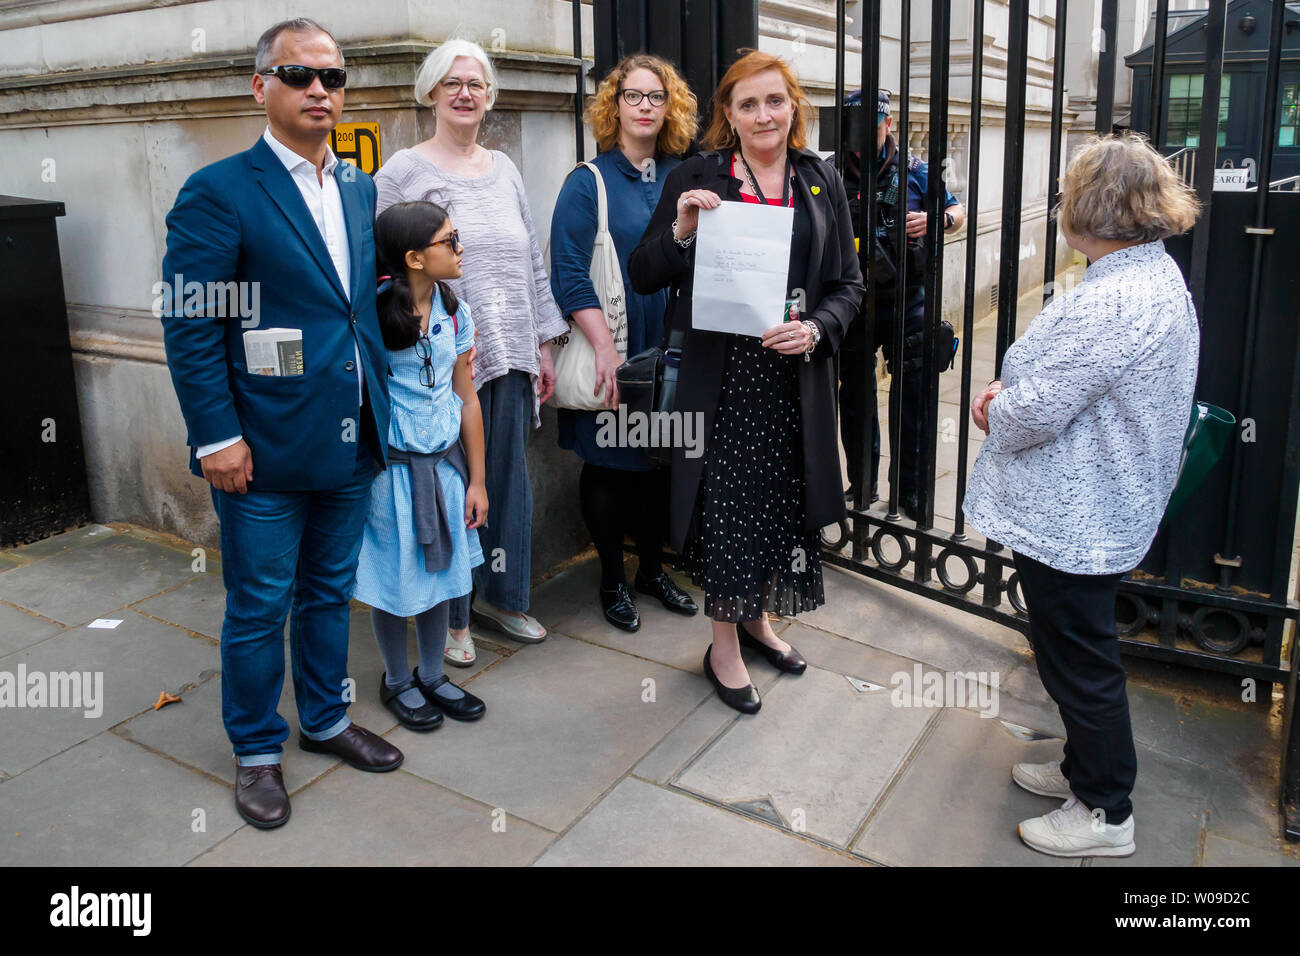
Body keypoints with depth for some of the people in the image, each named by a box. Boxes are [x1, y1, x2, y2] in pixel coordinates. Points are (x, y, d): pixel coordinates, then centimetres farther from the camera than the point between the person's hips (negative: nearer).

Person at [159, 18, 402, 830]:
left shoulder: (361, 191, 11)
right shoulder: (219, 191, -9)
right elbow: (189, 326, -11)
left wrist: (383, 407, 9)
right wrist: (218, 436, -15)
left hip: (352, 442, 6)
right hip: (265, 453, -6)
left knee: (331, 593, 19)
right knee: (259, 608, 8)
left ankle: (327, 720, 38)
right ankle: (257, 751, 28)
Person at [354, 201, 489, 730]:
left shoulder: (455, 314, 1)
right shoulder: (371, 313, -14)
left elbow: (466, 398, 5)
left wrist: (477, 480, 7)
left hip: (444, 463, 5)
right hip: (391, 464, -5)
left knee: (439, 570, 14)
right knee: (395, 577, 9)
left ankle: (433, 676, 34)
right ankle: (397, 680, 31)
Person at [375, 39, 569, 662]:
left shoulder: (504, 169, 13)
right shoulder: (402, 172, -2)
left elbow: (531, 263, 16)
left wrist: (542, 345, 13)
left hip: (509, 355, 5)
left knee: (508, 476, 12)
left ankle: (498, 596, 30)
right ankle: (448, 616, 20)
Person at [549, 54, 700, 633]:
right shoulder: (589, 182, -5)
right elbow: (568, 274, -12)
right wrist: (605, 349, -20)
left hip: (669, 351, 5)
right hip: (610, 356, -4)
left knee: (661, 457, 12)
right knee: (608, 464, 5)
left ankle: (652, 569, 29)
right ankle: (612, 581, 21)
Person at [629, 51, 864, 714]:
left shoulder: (821, 181, 8)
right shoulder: (695, 179, 0)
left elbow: (848, 282, 9)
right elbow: (643, 278, -1)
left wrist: (816, 329, -11)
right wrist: (680, 232, -20)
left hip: (795, 373, 3)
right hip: (720, 372, -3)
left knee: (781, 498, 11)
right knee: (726, 503, 1)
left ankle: (757, 617, 35)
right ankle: (724, 647, 19)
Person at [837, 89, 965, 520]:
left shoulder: (914, 170, 3)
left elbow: (958, 213, 11)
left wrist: (937, 220, -11)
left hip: (906, 299, -1)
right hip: (852, 301, 1)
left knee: (913, 392, 0)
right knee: (856, 395, 10)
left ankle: (911, 488, 14)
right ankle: (861, 484, 26)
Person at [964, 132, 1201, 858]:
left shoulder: (1112, 302, -27)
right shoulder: (1157, 275, 8)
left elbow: (1035, 413, -26)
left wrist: (997, 412, -4)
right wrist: (1013, 386, 2)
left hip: (1072, 519, -10)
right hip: (1102, 508, 10)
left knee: (1080, 660, 6)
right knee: (1083, 652, 24)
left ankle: (1105, 814, 25)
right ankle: (1086, 768, 43)